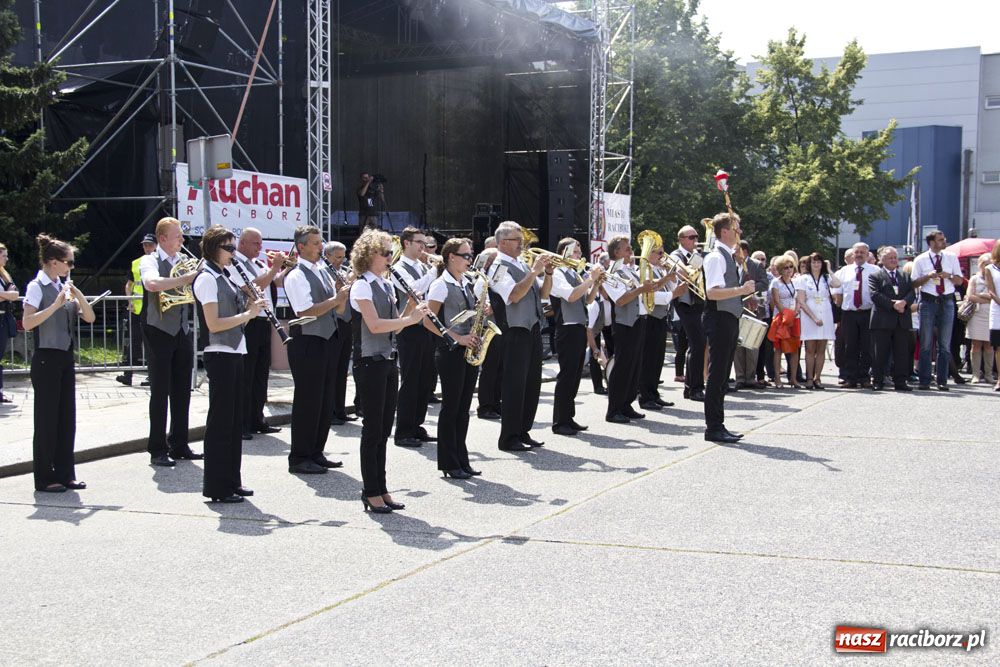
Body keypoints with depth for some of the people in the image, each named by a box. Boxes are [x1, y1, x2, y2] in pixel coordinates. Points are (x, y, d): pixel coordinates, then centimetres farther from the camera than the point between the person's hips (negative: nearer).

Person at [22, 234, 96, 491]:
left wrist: (78, 295, -8)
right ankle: (44, 477, 8)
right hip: (46, 359, -7)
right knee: (47, 418, -1)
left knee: (67, 417, 9)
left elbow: (90, 318, 6)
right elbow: (27, 323, -20)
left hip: (65, 358, 7)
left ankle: (64, 473, 17)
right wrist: (56, 305, -25)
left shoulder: (64, 286, 10)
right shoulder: (37, 287, -9)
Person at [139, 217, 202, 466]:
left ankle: (179, 445, 19)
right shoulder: (150, 261, -7)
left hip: (182, 333, 6)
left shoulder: (184, 261, 11)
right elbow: (152, 284, -29)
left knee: (182, 392, 9)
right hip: (159, 332, -6)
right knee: (160, 392, -2)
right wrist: (185, 279, -29)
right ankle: (157, 450, 4)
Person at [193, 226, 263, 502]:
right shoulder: (207, 278, -12)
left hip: (234, 353, 9)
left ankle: (232, 481, 21)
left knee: (235, 419, 13)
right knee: (221, 420, -3)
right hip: (219, 355, -9)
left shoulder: (224, 276, 15)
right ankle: (216, 487, 5)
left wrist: (250, 308, 1)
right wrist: (248, 314, -17)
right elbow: (213, 324, -19)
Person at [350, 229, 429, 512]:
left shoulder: (386, 285, 15)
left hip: (388, 362, 8)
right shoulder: (362, 286, -10)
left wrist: (411, 307, -2)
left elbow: (394, 325, 13)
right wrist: (410, 319, -20)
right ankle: (371, 492, 4)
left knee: (384, 428, 10)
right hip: (370, 363, -8)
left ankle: (381, 489, 17)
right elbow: (374, 325, -21)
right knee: (373, 428, -3)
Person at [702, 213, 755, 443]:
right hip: (719, 320, -10)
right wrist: (742, 290, -27)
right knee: (717, 375, -7)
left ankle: (717, 425, 19)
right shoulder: (716, 257, -14)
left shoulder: (729, 256, 17)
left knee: (722, 375, 13)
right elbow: (712, 293, -24)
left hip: (729, 320, 10)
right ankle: (713, 428, -3)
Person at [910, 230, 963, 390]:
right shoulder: (920, 260, 2)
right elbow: (914, 283, 1)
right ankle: (924, 381, 3)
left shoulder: (951, 258, 9)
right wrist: (928, 276, -15)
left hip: (947, 302, 2)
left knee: (945, 344, 4)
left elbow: (959, 280, 9)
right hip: (928, 302, -2)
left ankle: (942, 381, 9)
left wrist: (949, 276, -10)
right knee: (926, 344, -1)